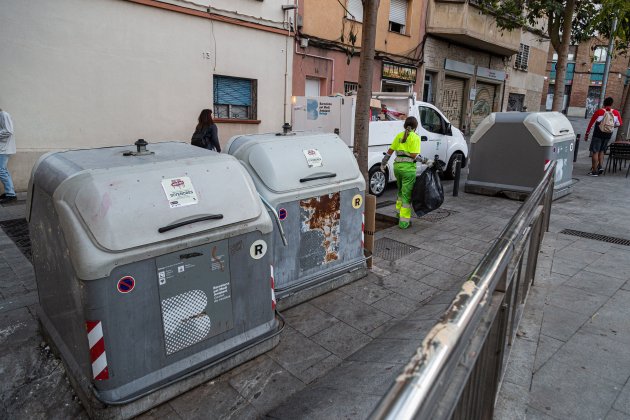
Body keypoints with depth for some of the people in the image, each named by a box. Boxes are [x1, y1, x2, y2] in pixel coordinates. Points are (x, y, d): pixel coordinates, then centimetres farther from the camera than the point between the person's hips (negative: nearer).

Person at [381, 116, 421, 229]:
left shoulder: (399, 135, 9)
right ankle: (404, 221, 2)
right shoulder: (415, 137, -7)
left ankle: (399, 212, 36)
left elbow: (390, 151, 10)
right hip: (408, 168, -6)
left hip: (397, 165, 6)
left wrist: (383, 163, 20)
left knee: (401, 191, 26)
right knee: (407, 194, 0)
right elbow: (414, 156, -15)